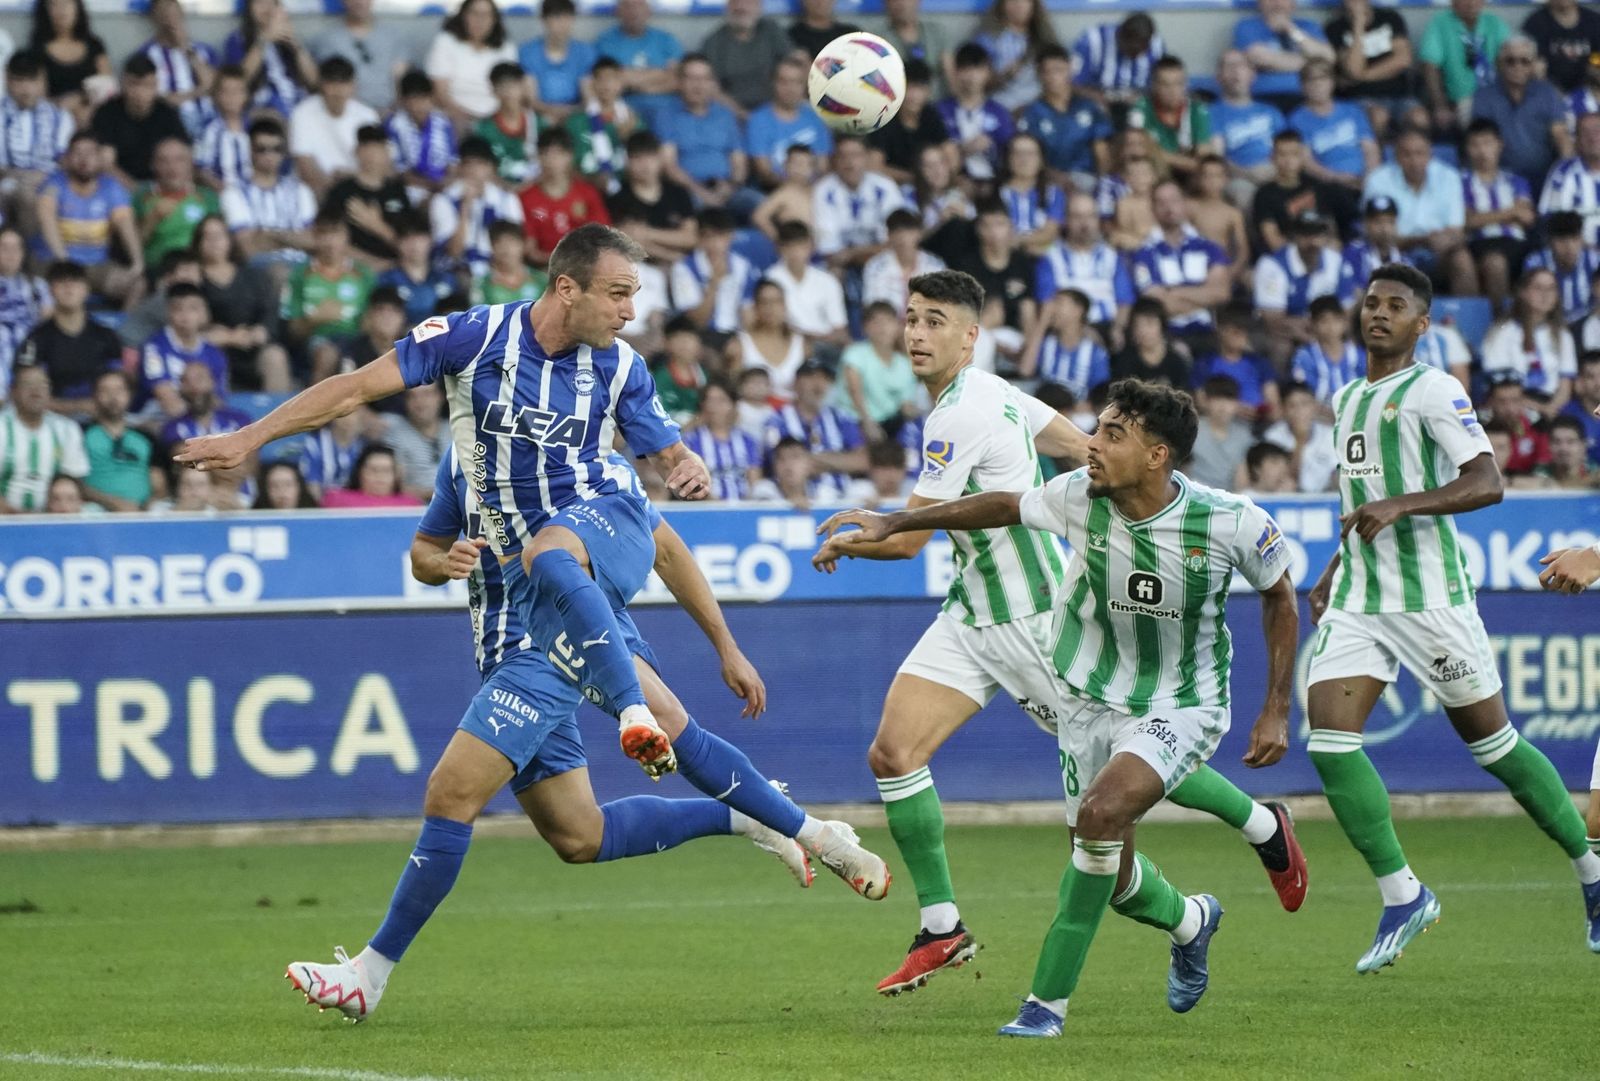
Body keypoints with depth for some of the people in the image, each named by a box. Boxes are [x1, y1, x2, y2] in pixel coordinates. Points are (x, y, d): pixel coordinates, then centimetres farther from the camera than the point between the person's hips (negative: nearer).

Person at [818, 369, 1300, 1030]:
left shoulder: (1232, 523, -21)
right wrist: (891, 525, 3)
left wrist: (1277, 710, -3)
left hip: (1181, 707, -4)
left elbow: (1279, 595, -2)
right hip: (1091, 698, 4)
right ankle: (1188, 921, 45)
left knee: (1101, 812, -29)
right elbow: (1005, 505, 4)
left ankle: (1049, 1001, -18)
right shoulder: (1080, 498, -15)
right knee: (1113, 878, 6)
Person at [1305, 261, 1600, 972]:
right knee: (1329, 740, -10)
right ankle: (1401, 897, -2)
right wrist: (1334, 572, 21)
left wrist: (1398, 505, -28)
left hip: (1429, 595, -7)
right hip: (1357, 601, 7)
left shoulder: (1433, 391, -8)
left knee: (1492, 742, 0)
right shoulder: (1347, 400, 17)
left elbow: (1487, 484, -18)